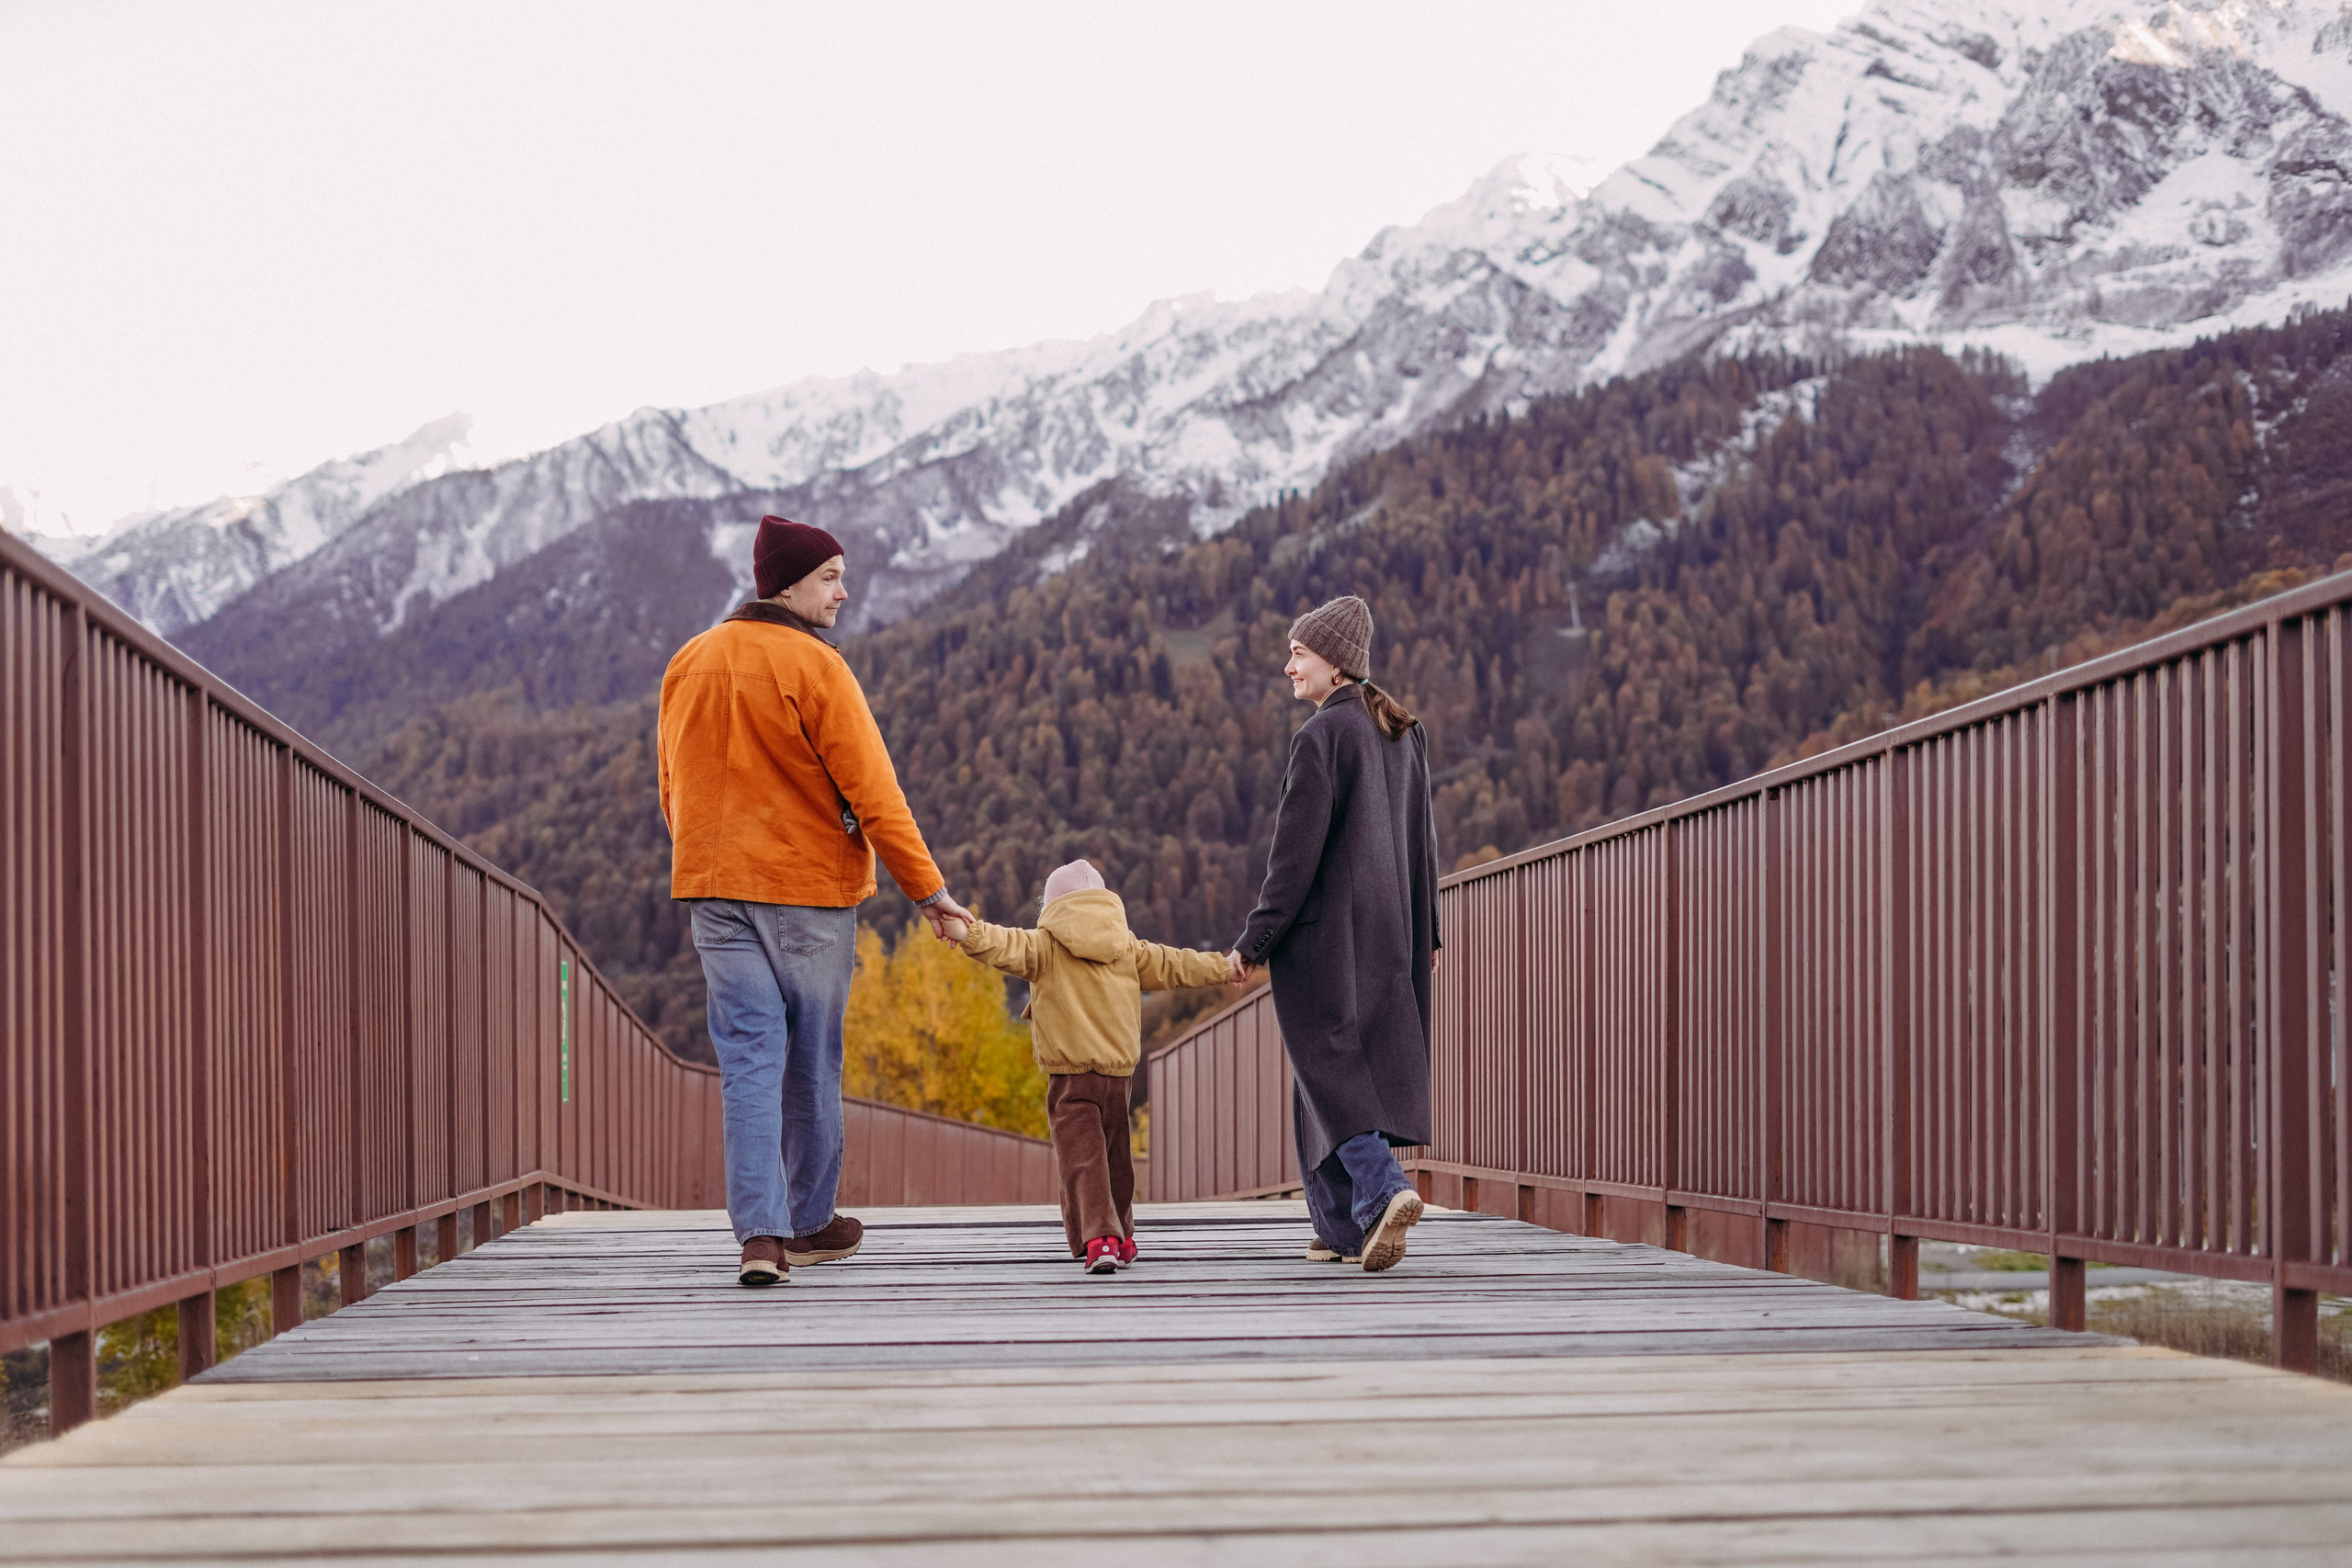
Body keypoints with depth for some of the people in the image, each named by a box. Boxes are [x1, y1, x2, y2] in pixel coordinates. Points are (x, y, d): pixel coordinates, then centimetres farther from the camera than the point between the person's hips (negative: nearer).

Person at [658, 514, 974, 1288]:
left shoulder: (689, 664, 9)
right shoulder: (813, 665, -12)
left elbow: (673, 791, 16)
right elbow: (871, 790, -14)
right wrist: (927, 886, -10)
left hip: (714, 885, 5)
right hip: (808, 882, -5)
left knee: (749, 1056, 0)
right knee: (812, 1059, 9)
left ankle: (760, 1230, -11)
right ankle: (809, 1223, 21)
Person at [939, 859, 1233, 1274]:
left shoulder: (1045, 945, 1)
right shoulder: (1129, 948, 14)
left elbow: (1008, 947, -18)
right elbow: (1175, 966, 19)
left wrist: (967, 933, -29)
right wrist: (1228, 967, 31)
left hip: (1069, 1074, -4)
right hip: (1118, 1071, 4)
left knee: (1082, 1159, -9)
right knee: (1114, 1157, 19)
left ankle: (1099, 1238, -25)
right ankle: (1121, 1238, 29)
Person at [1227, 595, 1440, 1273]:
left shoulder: (1322, 736, -14)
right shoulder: (1403, 734, 9)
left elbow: (1297, 851, -17)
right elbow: (1421, 838, 13)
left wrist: (1255, 941, -13)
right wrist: (1425, 935, 19)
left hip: (1323, 929, -7)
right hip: (1388, 930, 7)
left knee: (1329, 1069, -3)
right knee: (1374, 1063, 12)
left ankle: (1383, 1187, -23)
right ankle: (1346, 1227, 15)